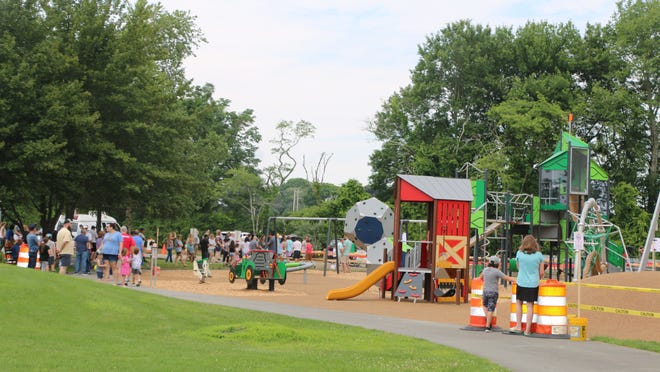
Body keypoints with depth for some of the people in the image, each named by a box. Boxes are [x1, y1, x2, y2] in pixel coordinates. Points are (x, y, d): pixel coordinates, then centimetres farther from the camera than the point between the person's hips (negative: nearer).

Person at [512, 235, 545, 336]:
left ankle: (518, 326, 14)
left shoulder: (519, 253, -3)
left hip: (521, 282, 0)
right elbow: (541, 272, 0)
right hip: (533, 283, 0)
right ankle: (527, 329, 5)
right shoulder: (539, 255, -4)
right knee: (530, 305, 4)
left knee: (518, 303, 16)